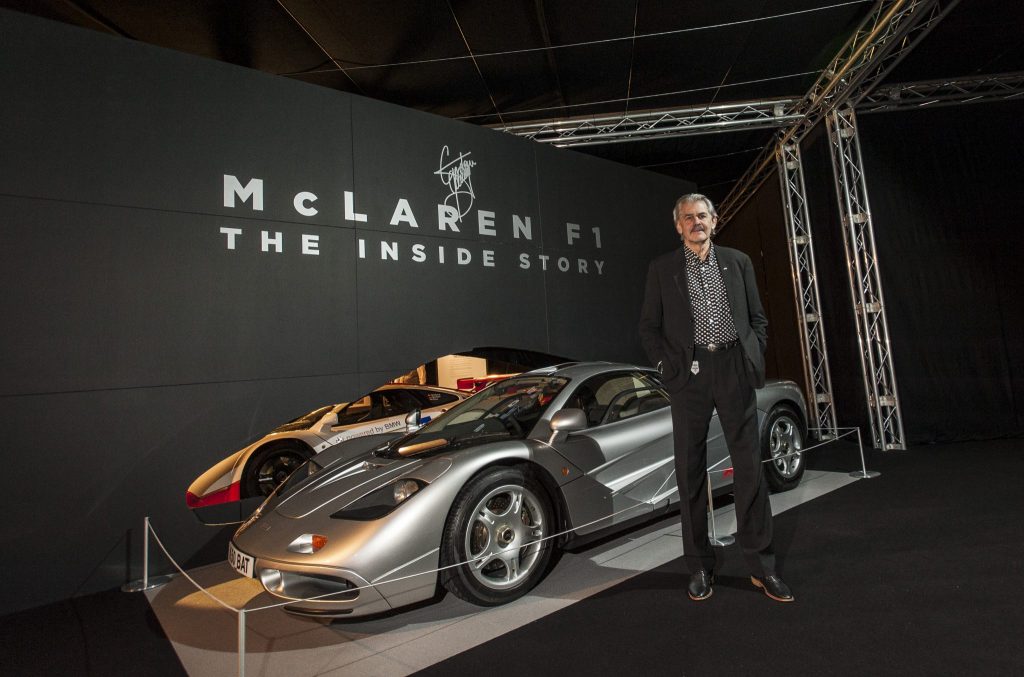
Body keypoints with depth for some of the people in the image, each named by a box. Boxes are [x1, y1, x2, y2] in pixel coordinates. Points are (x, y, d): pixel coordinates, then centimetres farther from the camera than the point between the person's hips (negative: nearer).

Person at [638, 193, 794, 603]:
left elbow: (757, 317, 15)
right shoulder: (662, 269, 6)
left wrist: (755, 359, 3)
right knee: (690, 472, 5)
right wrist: (667, 365, -5)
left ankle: (761, 566, 19)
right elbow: (649, 327, 6)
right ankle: (700, 567, 18)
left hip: (734, 370, 2)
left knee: (750, 468, 4)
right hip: (689, 374, -1)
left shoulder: (737, 261, 12)